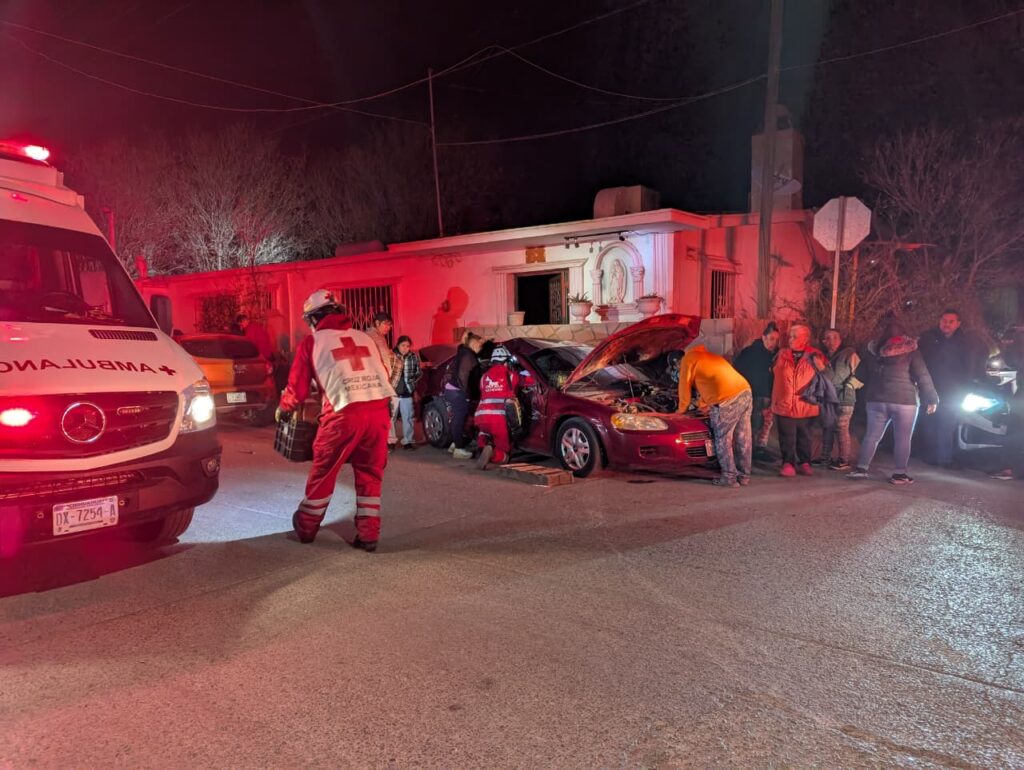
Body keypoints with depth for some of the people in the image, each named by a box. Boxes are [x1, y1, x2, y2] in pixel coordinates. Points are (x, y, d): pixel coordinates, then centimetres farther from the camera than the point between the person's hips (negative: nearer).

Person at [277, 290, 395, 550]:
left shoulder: (313, 341, 9)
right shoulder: (365, 337, 19)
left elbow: (297, 387, 13)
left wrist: (283, 410, 33)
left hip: (345, 413, -3)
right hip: (379, 410, 4)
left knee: (323, 473, 14)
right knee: (370, 475, 16)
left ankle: (305, 528, 31)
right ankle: (368, 535, 16)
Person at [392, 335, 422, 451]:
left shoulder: (414, 357, 2)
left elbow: (419, 372, 12)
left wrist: (413, 381, 0)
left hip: (407, 392, 2)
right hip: (392, 391, -2)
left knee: (408, 417, 7)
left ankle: (408, 440, 16)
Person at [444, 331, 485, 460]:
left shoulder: (463, 353, 17)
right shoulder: (469, 356, -12)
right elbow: (463, 375, -21)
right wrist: (466, 392, -17)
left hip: (451, 388, 10)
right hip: (457, 391, -10)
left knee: (457, 418, 19)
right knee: (459, 419, -5)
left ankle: (455, 443, 29)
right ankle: (459, 449, -1)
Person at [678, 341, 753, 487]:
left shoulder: (689, 359, 7)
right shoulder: (712, 357, 31)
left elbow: (684, 386, 11)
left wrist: (681, 409, 23)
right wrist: (703, 403, 50)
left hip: (727, 400, -8)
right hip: (745, 392, 8)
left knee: (723, 440, 4)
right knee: (742, 439, 14)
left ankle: (729, 477, 8)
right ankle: (744, 476, 23)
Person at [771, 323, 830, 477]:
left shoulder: (815, 355, -1)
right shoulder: (782, 354, 5)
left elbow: (828, 376, 1)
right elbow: (773, 375, 16)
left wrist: (820, 366, -17)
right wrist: (773, 399, 15)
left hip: (806, 406, -1)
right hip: (784, 405, 1)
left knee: (804, 437, 12)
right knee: (787, 438, 2)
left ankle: (804, 463, 23)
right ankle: (788, 463, 10)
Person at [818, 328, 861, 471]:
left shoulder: (849, 354, -3)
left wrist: (850, 385, -12)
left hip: (844, 398, -6)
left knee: (841, 430, -5)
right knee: (827, 429, 11)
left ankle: (844, 461, 0)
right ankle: (826, 458, 19)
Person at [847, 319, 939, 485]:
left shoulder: (872, 350, 8)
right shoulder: (911, 351, -3)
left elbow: (862, 375, 15)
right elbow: (923, 376, -6)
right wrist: (931, 399, -1)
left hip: (876, 400, 4)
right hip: (904, 400, -4)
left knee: (872, 435, 10)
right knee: (902, 438, 3)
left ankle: (861, 468, 9)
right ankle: (899, 474, 5)